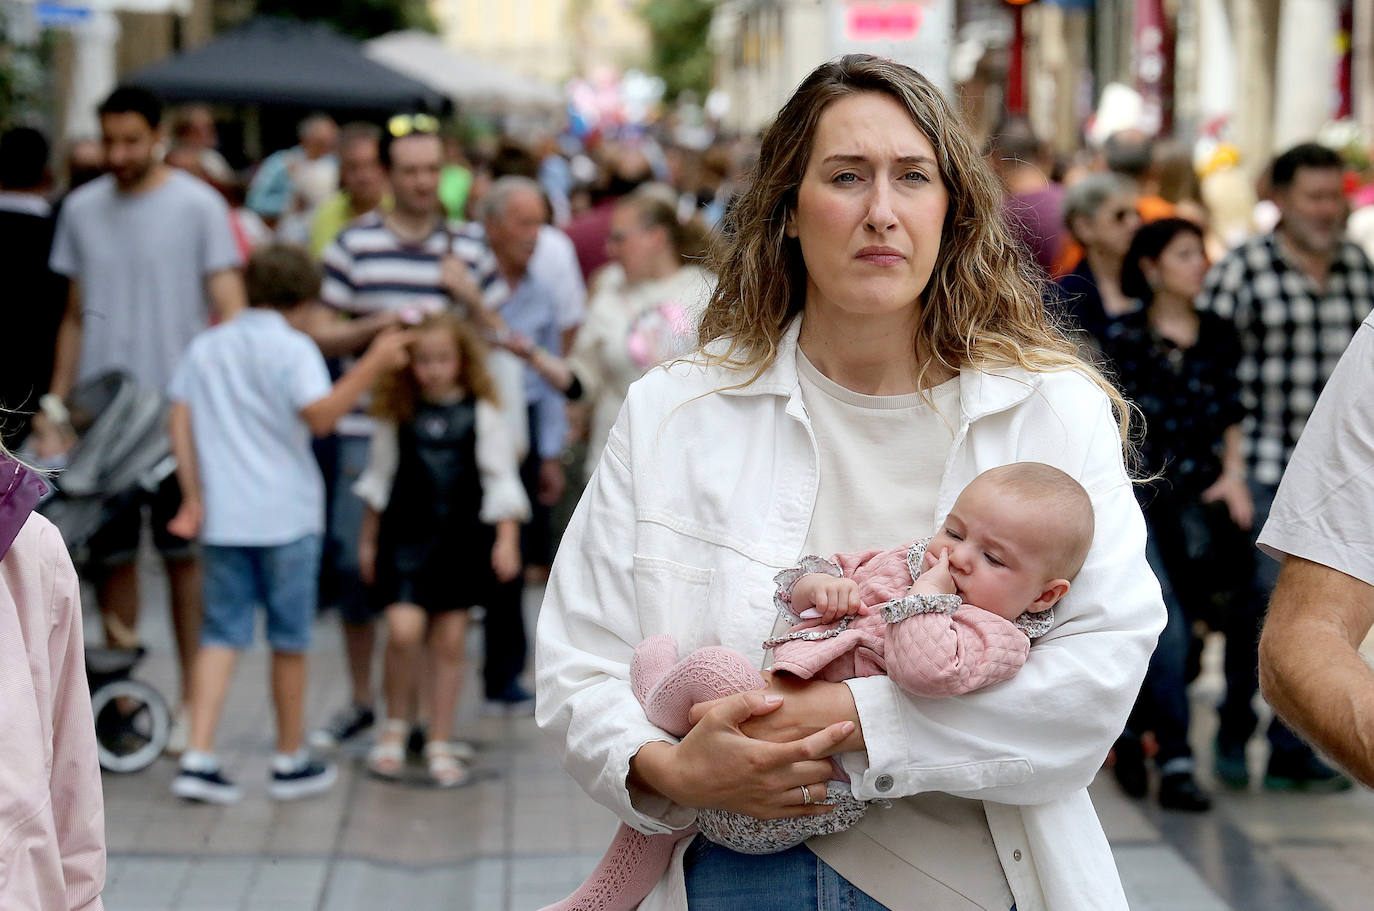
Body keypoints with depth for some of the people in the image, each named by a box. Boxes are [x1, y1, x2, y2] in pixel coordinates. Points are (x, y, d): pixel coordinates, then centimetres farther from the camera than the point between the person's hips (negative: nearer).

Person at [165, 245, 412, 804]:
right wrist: (373, 364, -19)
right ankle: (291, 762, 18)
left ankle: (198, 758, -6)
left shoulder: (205, 347, 11)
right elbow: (320, 415, -21)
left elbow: (180, 422, 8)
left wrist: (193, 497, 10)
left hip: (222, 515, 4)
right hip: (286, 516, -4)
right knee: (289, 639, 7)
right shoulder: (292, 348, -6)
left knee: (222, 633, 7)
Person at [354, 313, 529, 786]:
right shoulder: (398, 415, 5)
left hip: (461, 540, 0)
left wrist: (506, 539, -4)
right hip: (406, 537, 0)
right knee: (403, 631, -14)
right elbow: (380, 479, 14)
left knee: (449, 641, 3)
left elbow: (501, 479, 3)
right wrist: (368, 540, 16)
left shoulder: (481, 414, 1)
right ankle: (395, 725, 10)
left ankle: (440, 744, 15)